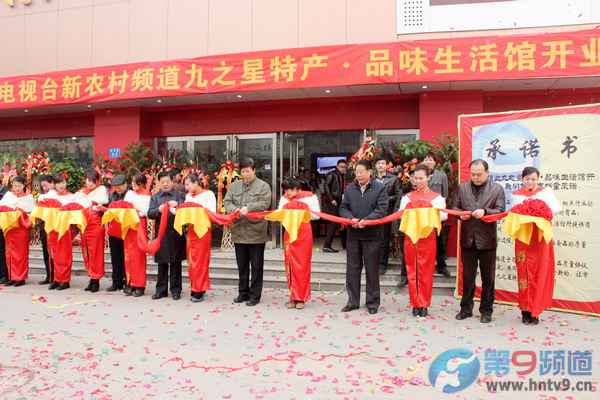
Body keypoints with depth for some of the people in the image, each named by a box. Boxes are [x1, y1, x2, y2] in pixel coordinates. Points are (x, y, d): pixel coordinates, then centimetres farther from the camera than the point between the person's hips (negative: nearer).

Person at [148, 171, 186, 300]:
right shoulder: (155, 197, 13)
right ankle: (161, 289, 18)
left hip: (176, 233, -2)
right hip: (161, 233, 2)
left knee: (176, 263, 3)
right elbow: (150, 213, 4)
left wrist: (177, 205, -18)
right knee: (162, 263, 8)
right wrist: (158, 210, -15)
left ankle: (175, 290, 12)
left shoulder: (180, 195, 7)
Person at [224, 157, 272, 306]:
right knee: (242, 265, 15)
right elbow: (227, 202, 5)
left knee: (256, 266, 4)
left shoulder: (263, 186, -1)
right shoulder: (234, 186, 12)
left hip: (256, 232, -4)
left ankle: (255, 295, 14)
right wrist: (234, 209, -15)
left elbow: (265, 203, -12)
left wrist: (248, 208, -23)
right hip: (239, 231, 5)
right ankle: (243, 293, 28)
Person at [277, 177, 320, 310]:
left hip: (303, 233, -4)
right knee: (290, 265, 4)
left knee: (302, 265, -1)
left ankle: (300, 298, 8)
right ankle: (294, 297, 13)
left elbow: (316, 215, -5)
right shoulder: (284, 199, 12)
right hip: (289, 233, 4)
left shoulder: (309, 197, -2)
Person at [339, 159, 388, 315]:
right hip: (353, 234, 3)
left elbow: (382, 209, -11)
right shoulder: (350, 188, 8)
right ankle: (353, 301, 21)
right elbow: (343, 208, 6)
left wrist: (366, 220, -22)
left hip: (372, 234, -3)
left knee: (372, 270, 6)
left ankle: (372, 302, 19)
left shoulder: (380, 188, -3)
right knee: (352, 269, 9)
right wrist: (351, 218, -13)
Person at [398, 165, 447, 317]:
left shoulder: (436, 197, 3)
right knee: (412, 271, 4)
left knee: (426, 271, 2)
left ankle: (424, 304, 13)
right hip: (410, 236, 2)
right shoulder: (407, 197, 11)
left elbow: (444, 215, -7)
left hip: (428, 237, -2)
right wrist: (406, 215, -11)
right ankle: (416, 304, 14)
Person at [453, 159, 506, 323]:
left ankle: (486, 310, 22)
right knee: (467, 276, 11)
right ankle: (466, 308, 22)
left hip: (487, 240, -2)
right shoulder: (462, 188, 7)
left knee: (488, 277, 9)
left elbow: (501, 210, -6)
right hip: (467, 238, 2)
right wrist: (461, 215, -12)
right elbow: (455, 208, 9)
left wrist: (485, 211, -21)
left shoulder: (497, 189, 0)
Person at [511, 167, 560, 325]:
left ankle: (534, 312, 11)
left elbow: (556, 208, -7)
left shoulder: (545, 191, 5)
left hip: (541, 238, -1)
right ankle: (526, 310, 13)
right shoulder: (516, 195, 8)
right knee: (524, 274, 4)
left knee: (539, 274, 1)